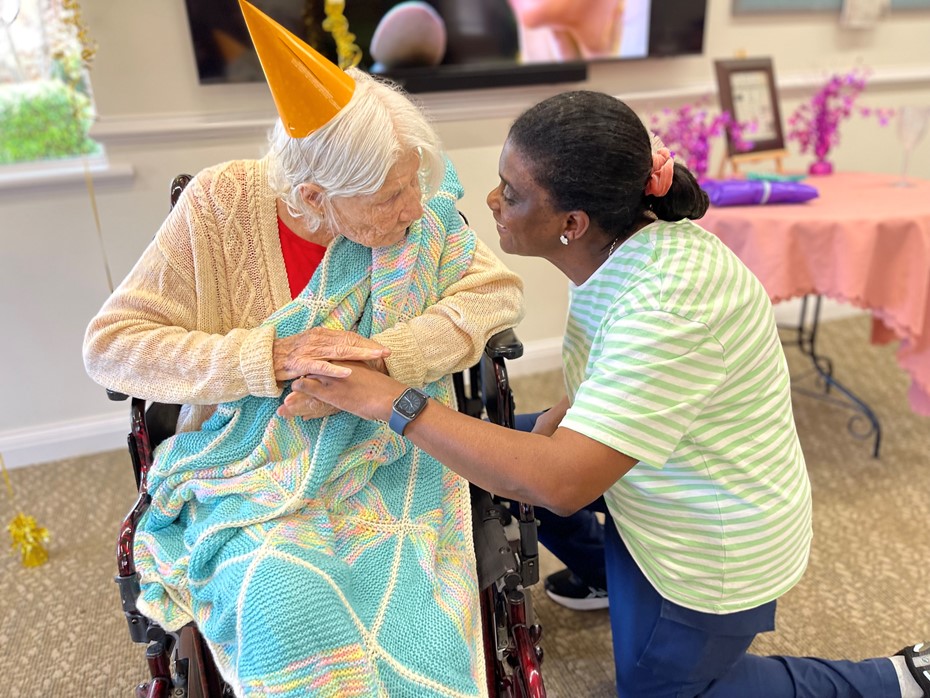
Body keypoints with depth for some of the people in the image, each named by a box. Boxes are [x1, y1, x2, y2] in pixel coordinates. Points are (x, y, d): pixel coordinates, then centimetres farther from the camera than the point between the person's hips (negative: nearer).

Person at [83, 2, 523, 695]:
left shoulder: (422, 210, -9)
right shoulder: (221, 202, -13)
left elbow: (498, 290, -12)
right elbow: (110, 344, -11)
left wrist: (380, 356, -25)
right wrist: (268, 357, -25)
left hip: (384, 451, 1)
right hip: (257, 464, 0)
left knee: (407, 618, -22)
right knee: (282, 606, -28)